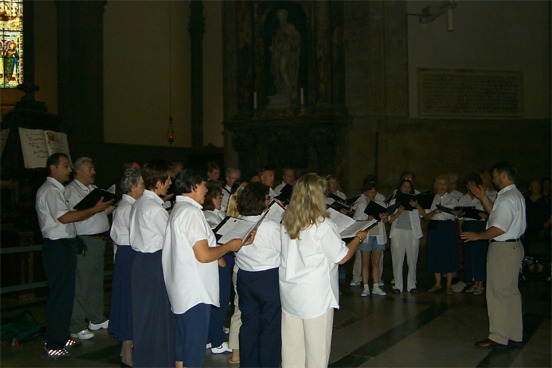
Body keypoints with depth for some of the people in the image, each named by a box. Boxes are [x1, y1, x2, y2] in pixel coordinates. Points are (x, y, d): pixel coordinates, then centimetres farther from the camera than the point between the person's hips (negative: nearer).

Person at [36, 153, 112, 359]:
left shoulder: (57, 190, 18)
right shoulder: (50, 191, -14)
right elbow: (64, 217, -26)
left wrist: (92, 210, 6)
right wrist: (95, 210, -22)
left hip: (64, 246, 10)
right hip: (57, 247, -10)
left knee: (65, 293, 16)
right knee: (59, 295, -6)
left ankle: (60, 338, 26)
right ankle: (53, 345, 1)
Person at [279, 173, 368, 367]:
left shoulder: (286, 223, 1)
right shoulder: (323, 225, -18)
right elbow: (342, 256, -10)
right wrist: (358, 238, 6)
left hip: (290, 292, 6)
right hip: (315, 295, -6)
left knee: (292, 345, 14)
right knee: (316, 345, 7)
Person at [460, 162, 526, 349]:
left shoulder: (507, 199, -20)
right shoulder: (515, 195, 14)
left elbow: (499, 228, -24)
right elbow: (495, 214, 20)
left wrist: (478, 235, -11)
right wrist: (483, 198, 14)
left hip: (503, 249, -11)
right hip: (513, 247, 11)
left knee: (498, 293, -4)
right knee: (511, 292, 16)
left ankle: (498, 337, 3)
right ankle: (514, 334, 24)